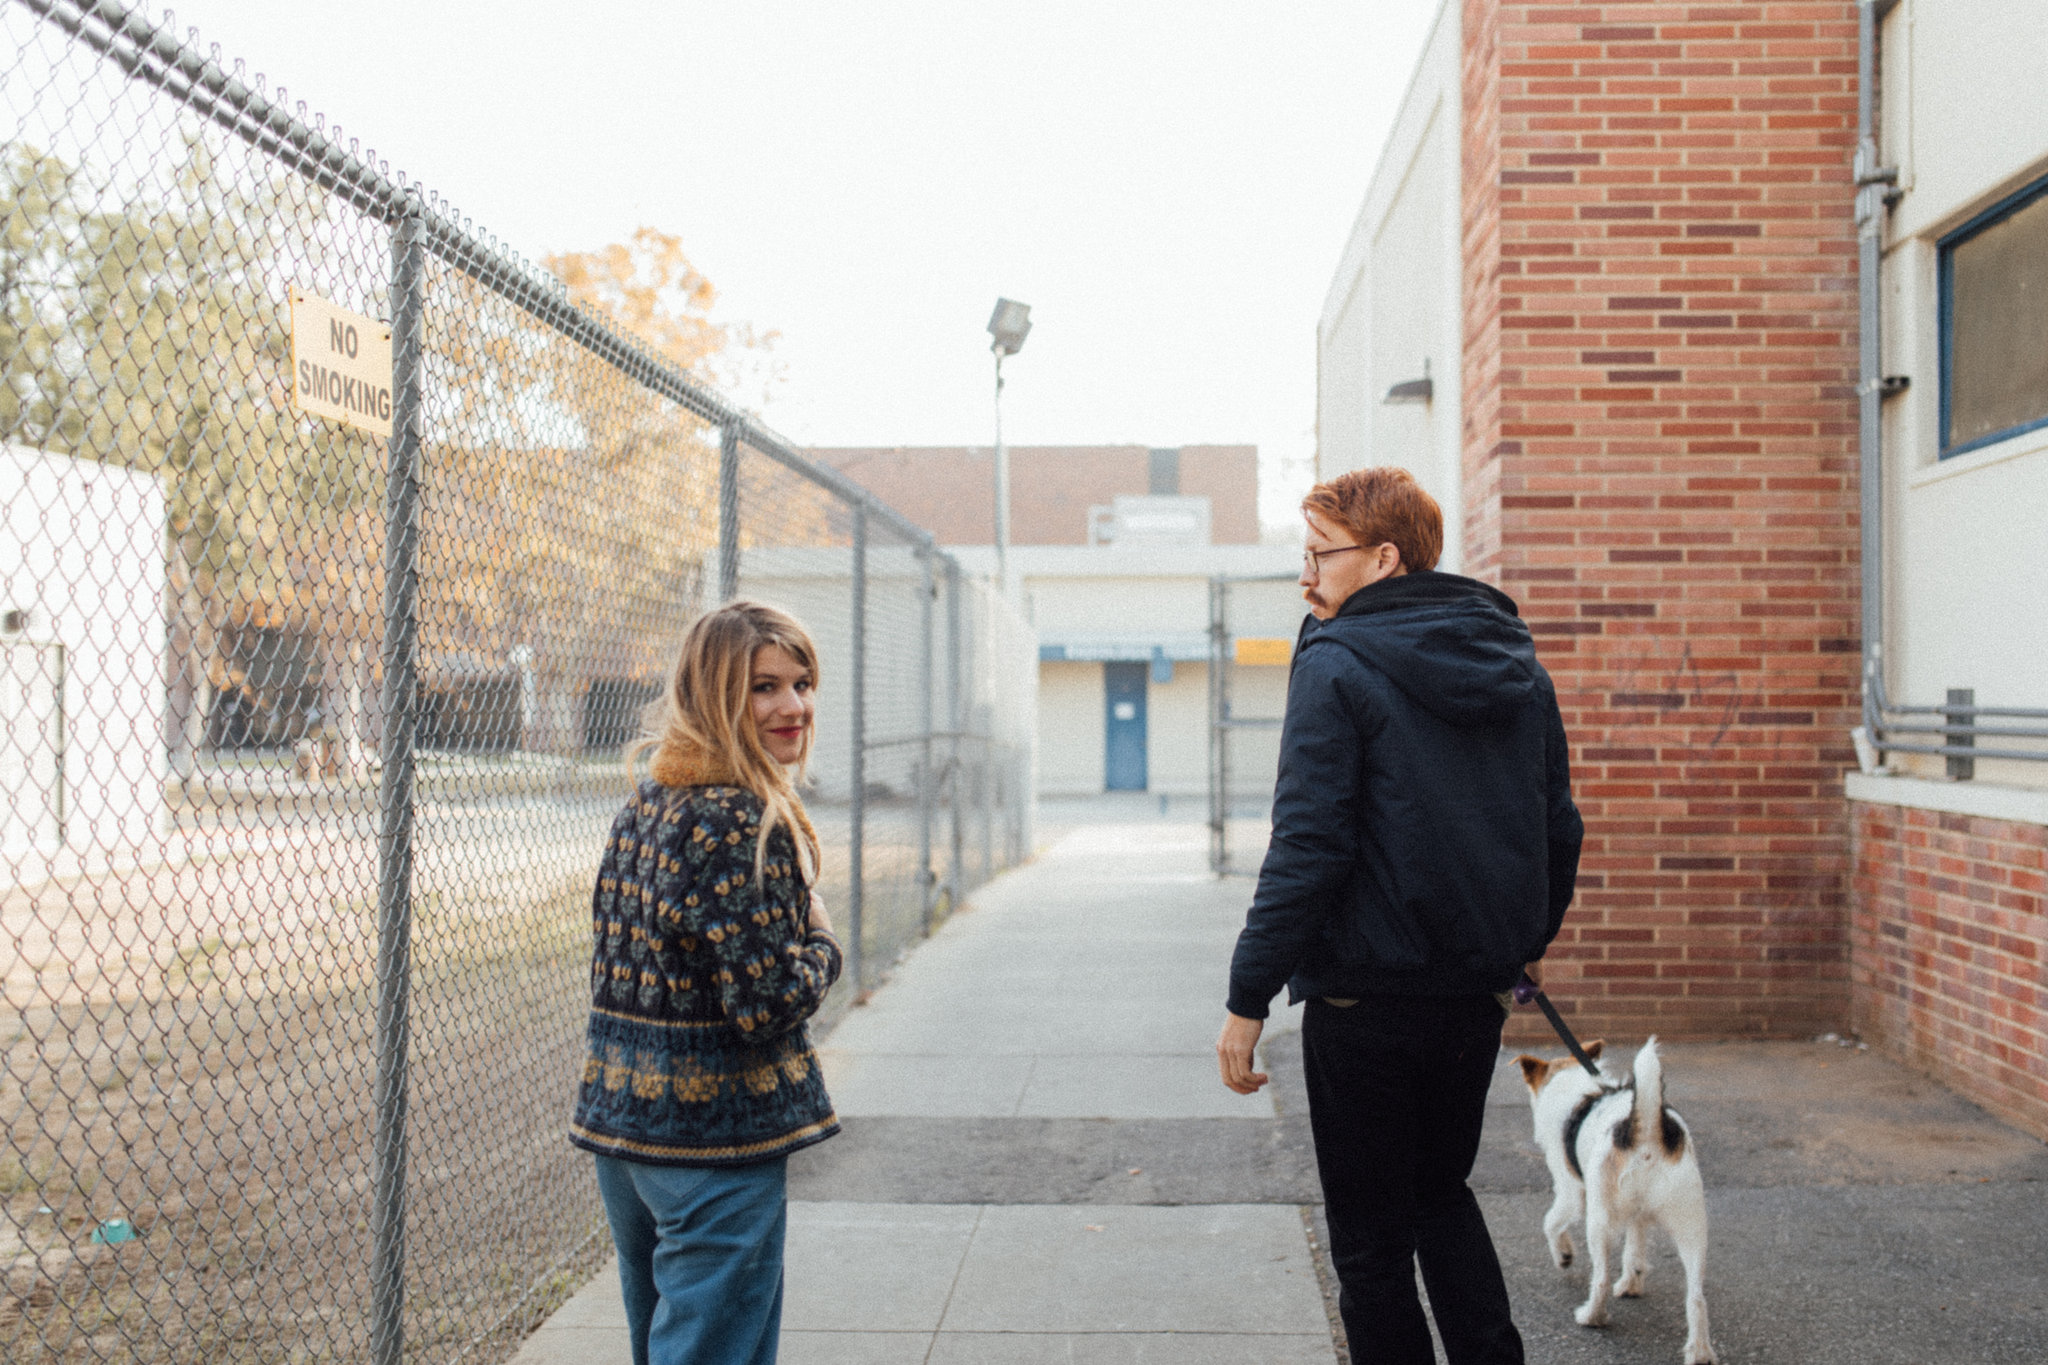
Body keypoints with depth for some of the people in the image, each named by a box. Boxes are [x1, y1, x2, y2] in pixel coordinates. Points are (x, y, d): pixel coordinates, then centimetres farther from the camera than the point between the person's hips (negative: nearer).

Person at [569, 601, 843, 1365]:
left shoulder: (644, 808, 8)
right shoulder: (744, 823, -19)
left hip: (620, 1124, 9)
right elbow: (764, 1003, -22)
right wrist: (823, 948, -5)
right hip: (715, 1139, -9)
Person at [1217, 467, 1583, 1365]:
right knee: (1441, 1192, 26)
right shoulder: (1519, 665, 8)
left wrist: (1249, 997, -15)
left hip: (1367, 999, -7)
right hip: (1477, 995, 7)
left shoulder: (1337, 665, -13)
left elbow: (1308, 847, -19)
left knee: (1371, 1235, 8)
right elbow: (1560, 832, 14)